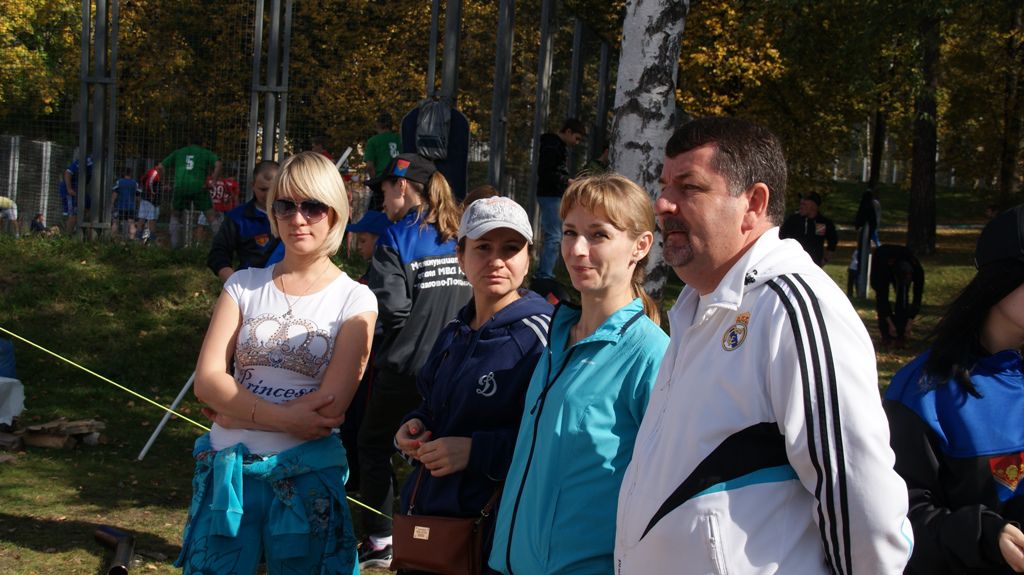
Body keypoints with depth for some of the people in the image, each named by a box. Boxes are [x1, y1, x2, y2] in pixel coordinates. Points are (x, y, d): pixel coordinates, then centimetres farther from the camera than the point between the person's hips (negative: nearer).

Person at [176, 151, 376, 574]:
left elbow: (330, 408, -11)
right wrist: (281, 417, -18)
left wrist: (238, 413, -9)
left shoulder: (354, 300, -2)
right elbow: (207, 380, -5)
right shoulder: (244, 285, 6)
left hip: (306, 478, -2)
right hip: (229, 472, 2)